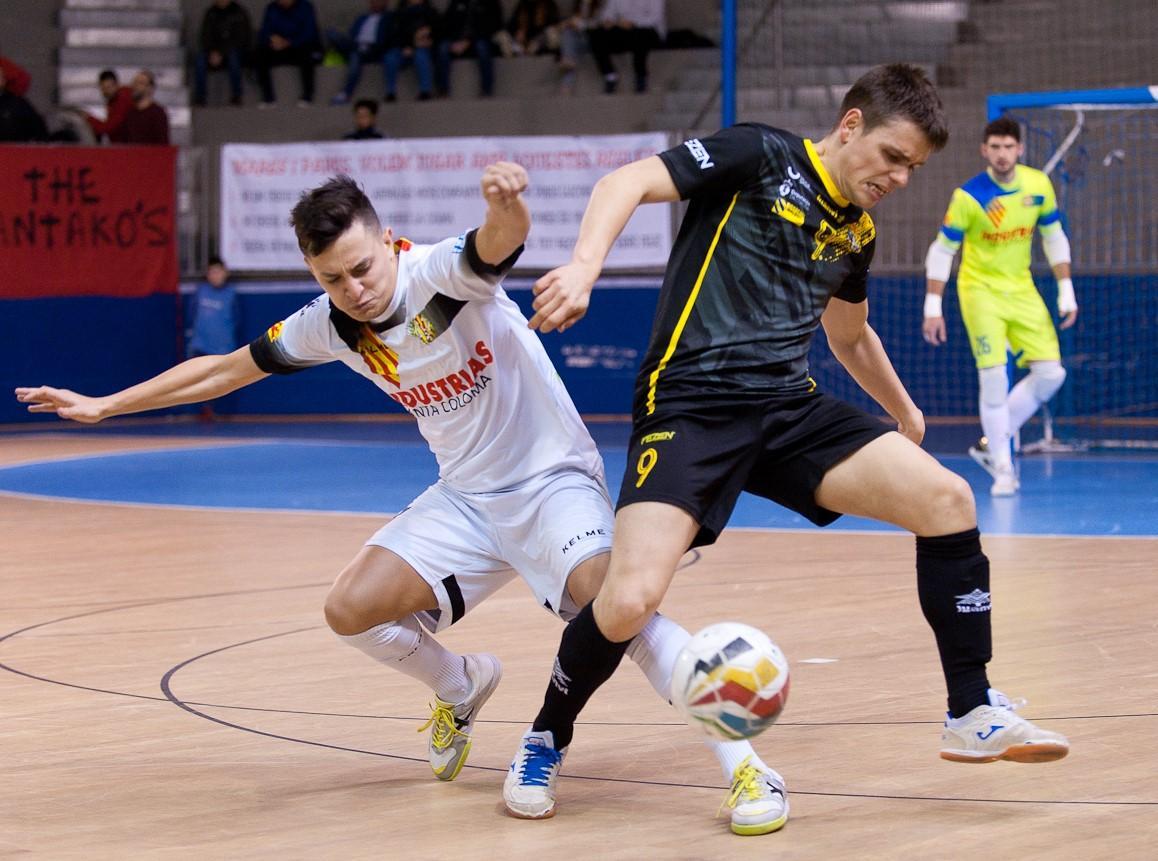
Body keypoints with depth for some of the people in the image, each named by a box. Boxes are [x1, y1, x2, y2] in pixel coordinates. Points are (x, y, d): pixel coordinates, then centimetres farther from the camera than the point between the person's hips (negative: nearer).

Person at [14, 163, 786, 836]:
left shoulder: (441, 273, -23)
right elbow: (228, 367, 10)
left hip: (552, 476, -6)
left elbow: (500, 241, -47)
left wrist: (507, 205, -71)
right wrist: (104, 406, 14)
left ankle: (743, 763, -28)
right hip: (469, 497, 7)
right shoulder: (330, 326, -4)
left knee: (605, 598, -33)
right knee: (353, 610, -7)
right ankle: (461, 689, 25)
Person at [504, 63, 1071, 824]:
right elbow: (627, 183, -12)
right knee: (631, 600, -24)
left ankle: (973, 715, 2)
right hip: (690, 405, -6)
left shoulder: (857, 233, 18)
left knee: (947, 499, -11)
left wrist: (904, 411, 49)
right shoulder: (759, 157, -2)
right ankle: (547, 741, 5)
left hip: (790, 409, 7)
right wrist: (585, 265, -30)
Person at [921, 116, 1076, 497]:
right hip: (980, 291, -5)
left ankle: (990, 444, 12)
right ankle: (1002, 469, -3)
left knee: (1051, 374, -3)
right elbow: (941, 251, -10)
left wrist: (1066, 293, 5)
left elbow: (1054, 238, 7)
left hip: (1021, 290, 5)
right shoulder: (968, 196, -17)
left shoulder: (1039, 186, -5)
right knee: (994, 378, -15)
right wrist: (932, 308, -12)